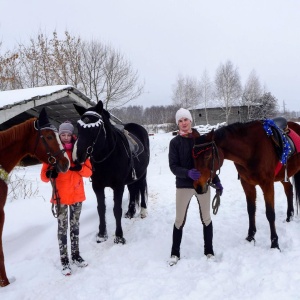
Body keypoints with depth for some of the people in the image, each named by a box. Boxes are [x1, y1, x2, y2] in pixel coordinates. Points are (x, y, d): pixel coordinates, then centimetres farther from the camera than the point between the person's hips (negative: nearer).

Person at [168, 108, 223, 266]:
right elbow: (173, 166, -10)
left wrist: (217, 181, 4)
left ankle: (209, 251, 28)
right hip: (183, 185, -2)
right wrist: (188, 173, -28)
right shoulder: (175, 142, -5)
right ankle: (175, 253, 21)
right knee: (180, 220, 7)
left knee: (206, 219, 12)